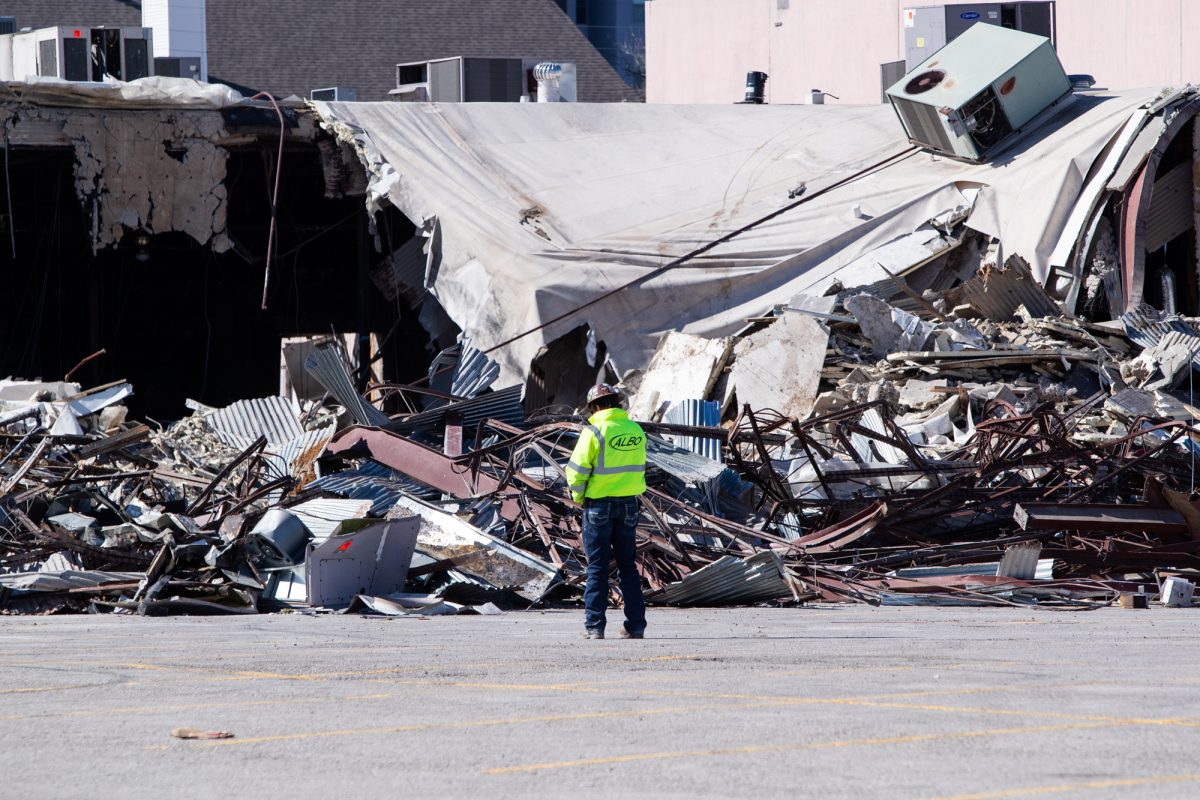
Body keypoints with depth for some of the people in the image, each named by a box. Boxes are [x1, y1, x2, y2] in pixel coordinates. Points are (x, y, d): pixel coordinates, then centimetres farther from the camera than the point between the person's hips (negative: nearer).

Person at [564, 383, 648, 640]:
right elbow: (639, 469, 11)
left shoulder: (594, 431, -14)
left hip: (598, 505, -4)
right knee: (628, 566, 12)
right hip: (629, 504, 4)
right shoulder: (636, 430, 2)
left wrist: (579, 497, 3)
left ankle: (595, 626, -1)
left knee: (597, 567, 1)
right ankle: (635, 625, 12)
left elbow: (577, 471, -12)